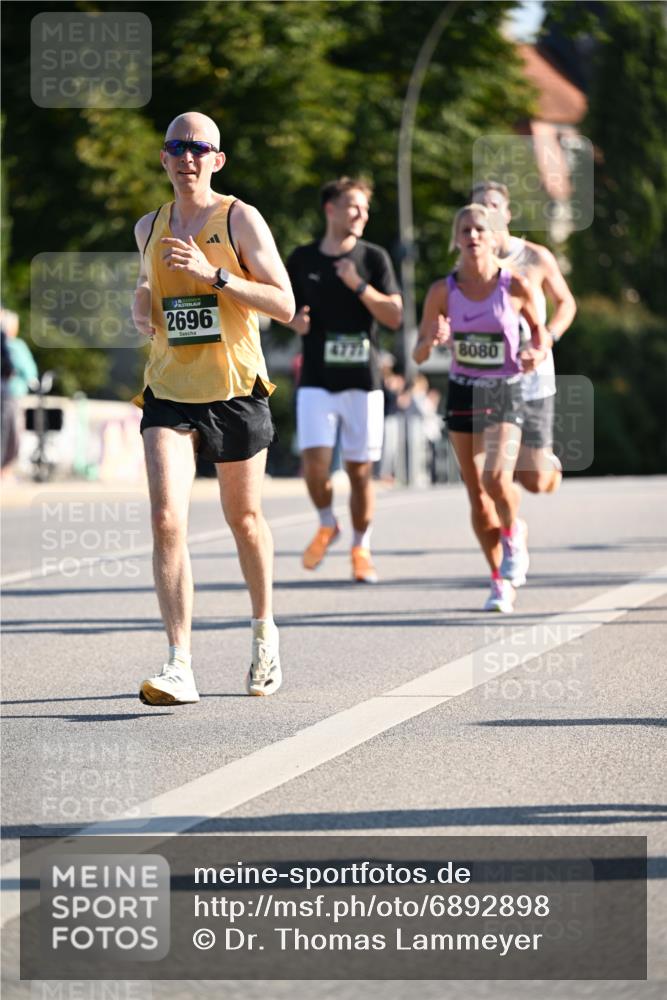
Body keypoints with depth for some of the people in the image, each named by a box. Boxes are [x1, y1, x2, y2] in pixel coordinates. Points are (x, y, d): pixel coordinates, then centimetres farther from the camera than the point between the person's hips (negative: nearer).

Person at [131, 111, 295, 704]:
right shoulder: (149, 228, 9)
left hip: (235, 393, -2)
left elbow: (285, 305, -11)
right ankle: (180, 666, -18)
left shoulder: (241, 220, -5)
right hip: (169, 394, 2)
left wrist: (215, 275, -22)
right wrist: (144, 305, 5)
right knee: (167, 522, -15)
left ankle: (265, 631, 38)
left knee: (244, 519, 12)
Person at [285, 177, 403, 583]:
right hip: (317, 380, 0)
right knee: (315, 463, -12)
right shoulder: (302, 259, 6)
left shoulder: (374, 258, 2)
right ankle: (327, 526, 17)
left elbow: (395, 316, -4)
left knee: (361, 470, 2)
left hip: (363, 381, 0)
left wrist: (359, 285, -16)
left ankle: (361, 548, 18)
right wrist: (296, 321, -4)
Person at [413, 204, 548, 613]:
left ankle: (514, 534, 12)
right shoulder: (443, 291, -4)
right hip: (463, 394, 3)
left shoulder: (515, 286, -8)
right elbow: (418, 354, 0)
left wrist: (537, 352, -12)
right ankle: (501, 582, 19)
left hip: (505, 394, -3)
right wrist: (433, 341, -22)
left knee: (497, 479, -23)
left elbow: (538, 327, 9)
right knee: (476, 494, 4)